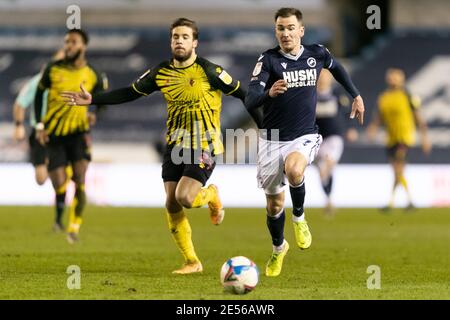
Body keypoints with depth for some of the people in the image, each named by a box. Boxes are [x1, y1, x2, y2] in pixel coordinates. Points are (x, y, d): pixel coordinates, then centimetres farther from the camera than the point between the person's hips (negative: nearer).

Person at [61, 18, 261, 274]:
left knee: (185, 198, -21)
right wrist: (93, 100, 4)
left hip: (204, 146, -5)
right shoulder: (161, 73, 2)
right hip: (175, 145, 5)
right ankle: (192, 262, 12)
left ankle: (212, 195, 16)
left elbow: (242, 94, -5)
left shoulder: (209, 71, -11)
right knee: (171, 204, -1)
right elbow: (130, 93, 10)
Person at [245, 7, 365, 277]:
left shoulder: (317, 54, -3)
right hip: (272, 139, 0)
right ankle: (279, 249, 41)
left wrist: (356, 95, 24)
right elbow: (250, 102, -22)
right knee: (274, 204, 11)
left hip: (305, 136, 0)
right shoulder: (269, 60, -12)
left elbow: (336, 67, 22)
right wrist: (269, 93, -42)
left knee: (293, 169, -35)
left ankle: (299, 217, -6)